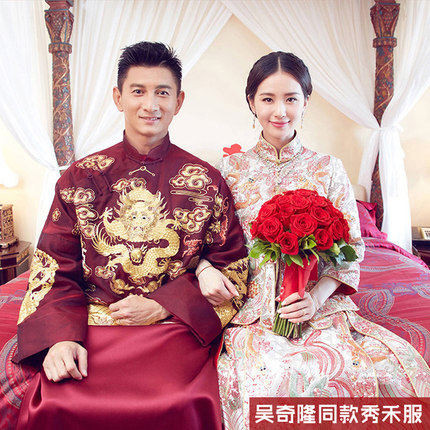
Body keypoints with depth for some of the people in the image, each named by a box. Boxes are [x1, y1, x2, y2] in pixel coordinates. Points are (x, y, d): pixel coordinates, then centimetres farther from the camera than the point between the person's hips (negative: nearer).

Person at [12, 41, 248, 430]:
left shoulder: (206, 181, 2)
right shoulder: (80, 178, 6)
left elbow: (231, 267, 3)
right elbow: (54, 269, 5)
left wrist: (161, 306, -9)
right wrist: (60, 337, -11)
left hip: (178, 331, 0)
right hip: (92, 328, 1)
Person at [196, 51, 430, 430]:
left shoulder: (329, 169, 6)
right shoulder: (233, 168, 7)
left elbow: (351, 247, 4)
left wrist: (316, 298, -12)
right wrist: (205, 268, -14)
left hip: (321, 304, 2)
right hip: (254, 308, -1)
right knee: (274, 376, -32)